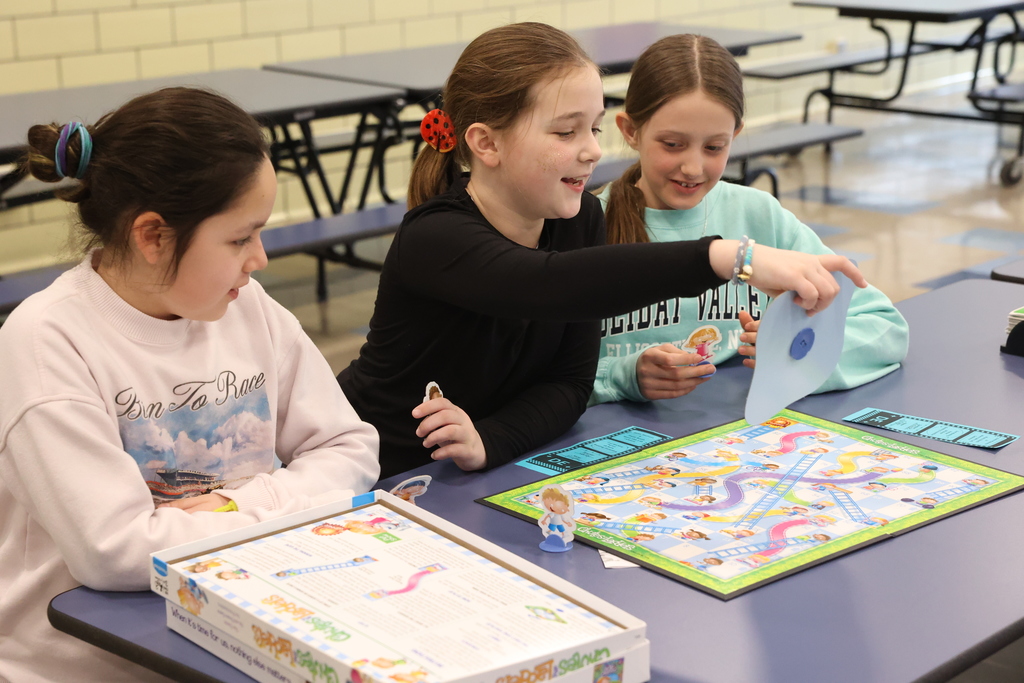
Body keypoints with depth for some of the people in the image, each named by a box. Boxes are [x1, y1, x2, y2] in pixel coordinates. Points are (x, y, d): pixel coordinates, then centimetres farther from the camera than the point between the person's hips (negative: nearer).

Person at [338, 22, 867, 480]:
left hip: (480, 477, 6)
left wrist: (489, 442, -26)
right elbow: (552, 286, -45)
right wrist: (730, 257, -55)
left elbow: (570, 383, -5)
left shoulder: (581, 219, -3)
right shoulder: (433, 239, -24)